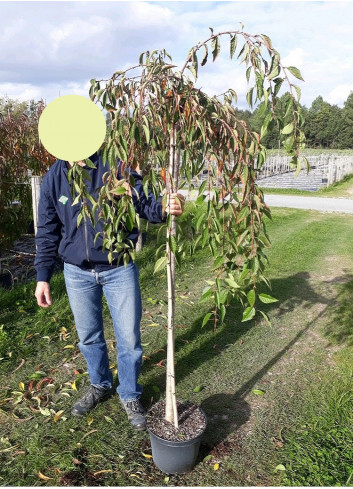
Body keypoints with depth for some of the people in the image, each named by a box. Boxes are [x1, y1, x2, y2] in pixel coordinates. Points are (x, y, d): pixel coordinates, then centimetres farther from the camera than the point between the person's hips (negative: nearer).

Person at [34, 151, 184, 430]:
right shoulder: (54, 178, -2)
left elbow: (142, 201, -13)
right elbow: (47, 231, 4)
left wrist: (164, 208, -37)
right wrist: (43, 277, 3)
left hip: (119, 269, -2)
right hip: (77, 273, 3)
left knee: (129, 337, 6)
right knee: (89, 337, 18)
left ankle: (130, 396, 31)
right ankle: (100, 386, 44)